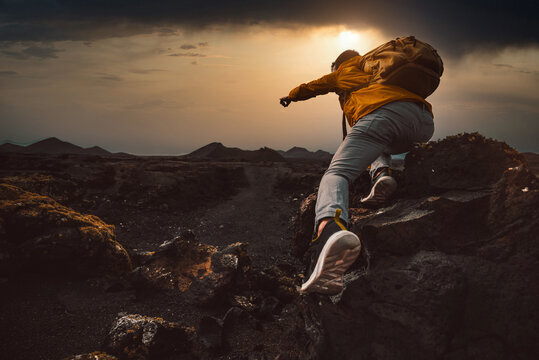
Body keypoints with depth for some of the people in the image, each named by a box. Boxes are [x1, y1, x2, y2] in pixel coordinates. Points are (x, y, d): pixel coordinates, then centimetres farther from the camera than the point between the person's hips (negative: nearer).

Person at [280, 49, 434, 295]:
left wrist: (290, 96, 66)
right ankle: (380, 173, 1)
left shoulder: (344, 72, 33)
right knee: (379, 147, 38)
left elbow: (311, 87, 47)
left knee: (336, 174, -16)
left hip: (382, 113, -5)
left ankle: (329, 229, -50)